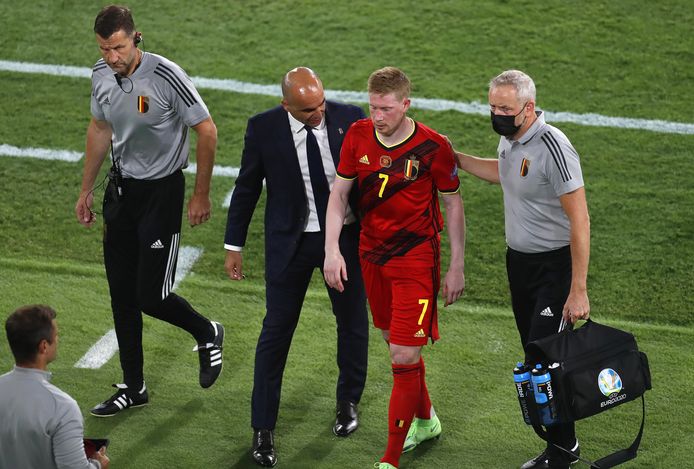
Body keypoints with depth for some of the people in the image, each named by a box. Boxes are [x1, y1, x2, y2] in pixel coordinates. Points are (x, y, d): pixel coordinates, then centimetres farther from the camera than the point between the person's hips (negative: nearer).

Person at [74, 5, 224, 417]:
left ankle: (207, 333, 25)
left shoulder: (166, 76, -21)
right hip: (121, 189, 6)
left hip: (162, 193, -6)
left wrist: (202, 194, -11)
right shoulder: (101, 75, -2)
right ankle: (133, 388, 21)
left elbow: (207, 130, -14)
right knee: (122, 297, 9)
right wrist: (87, 189, 19)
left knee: (151, 296, -7)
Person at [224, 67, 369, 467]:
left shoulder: (349, 118, -11)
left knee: (353, 323, 16)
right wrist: (234, 245, 2)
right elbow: (247, 188, -2)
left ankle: (348, 403, 40)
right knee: (276, 331, 1)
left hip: (347, 237, 2)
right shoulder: (264, 128, -13)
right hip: (291, 242, -2)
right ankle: (263, 429, 11)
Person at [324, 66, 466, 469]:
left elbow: (453, 204, -5)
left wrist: (457, 268, -3)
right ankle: (425, 421, 42)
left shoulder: (432, 146, -15)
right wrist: (332, 249, -6)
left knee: (404, 355, -9)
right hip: (372, 254, 5)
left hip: (416, 259, -5)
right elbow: (339, 193, 4)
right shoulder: (359, 136, -4)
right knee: (395, 341, 18)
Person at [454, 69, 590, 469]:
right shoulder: (510, 138, 5)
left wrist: (578, 290, -23)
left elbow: (580, 221, -22)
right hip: (519, 260, 9)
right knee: (534, 359, 11)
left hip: (554, 266, -9)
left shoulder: (553, 148, -23)